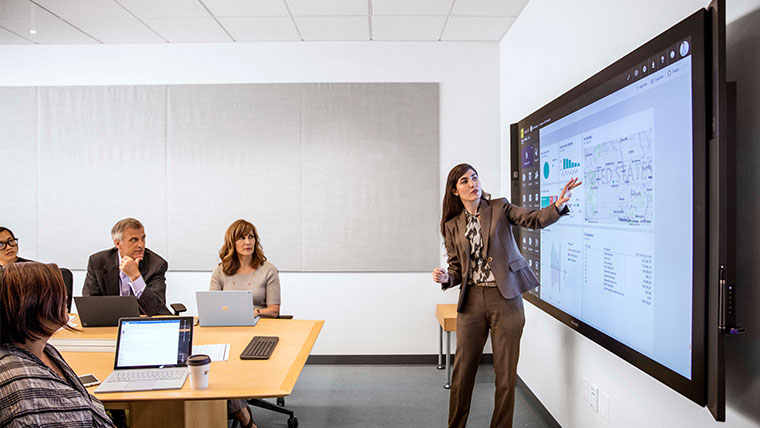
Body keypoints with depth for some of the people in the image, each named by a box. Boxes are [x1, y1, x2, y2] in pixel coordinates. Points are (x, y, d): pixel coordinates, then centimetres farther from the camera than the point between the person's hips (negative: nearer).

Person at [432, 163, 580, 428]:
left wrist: (559, 205, -29)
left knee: (505, 373, 6)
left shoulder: (500, 208, 4)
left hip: (505, 299, -1)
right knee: (463, 370, 7)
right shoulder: (452, 225, 9)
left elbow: (535, 219, -10)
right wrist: (446, 278, -10)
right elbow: (456, 267, 11)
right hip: (471, 300, 2)